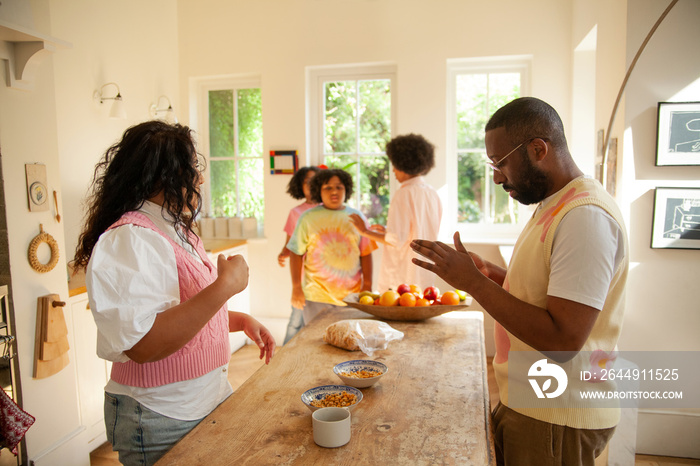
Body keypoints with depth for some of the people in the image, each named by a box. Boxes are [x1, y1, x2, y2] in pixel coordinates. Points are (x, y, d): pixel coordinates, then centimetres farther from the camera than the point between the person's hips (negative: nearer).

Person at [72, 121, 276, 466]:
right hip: (162, 421, -9)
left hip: (210, 397, 9)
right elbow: (142, 345, -31)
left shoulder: (176, 233, 11)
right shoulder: (128, 241, -22)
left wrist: (242, 321, 7)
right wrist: (225, 285, -30)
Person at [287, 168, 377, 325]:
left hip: (351, 294, 2)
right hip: (317, 295, -2)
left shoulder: (357, 217, 7)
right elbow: (296, 254, 2)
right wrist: (296, 288, -2)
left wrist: (367, 286, 4)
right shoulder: (308, 218, 2)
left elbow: (366, 254, 8)